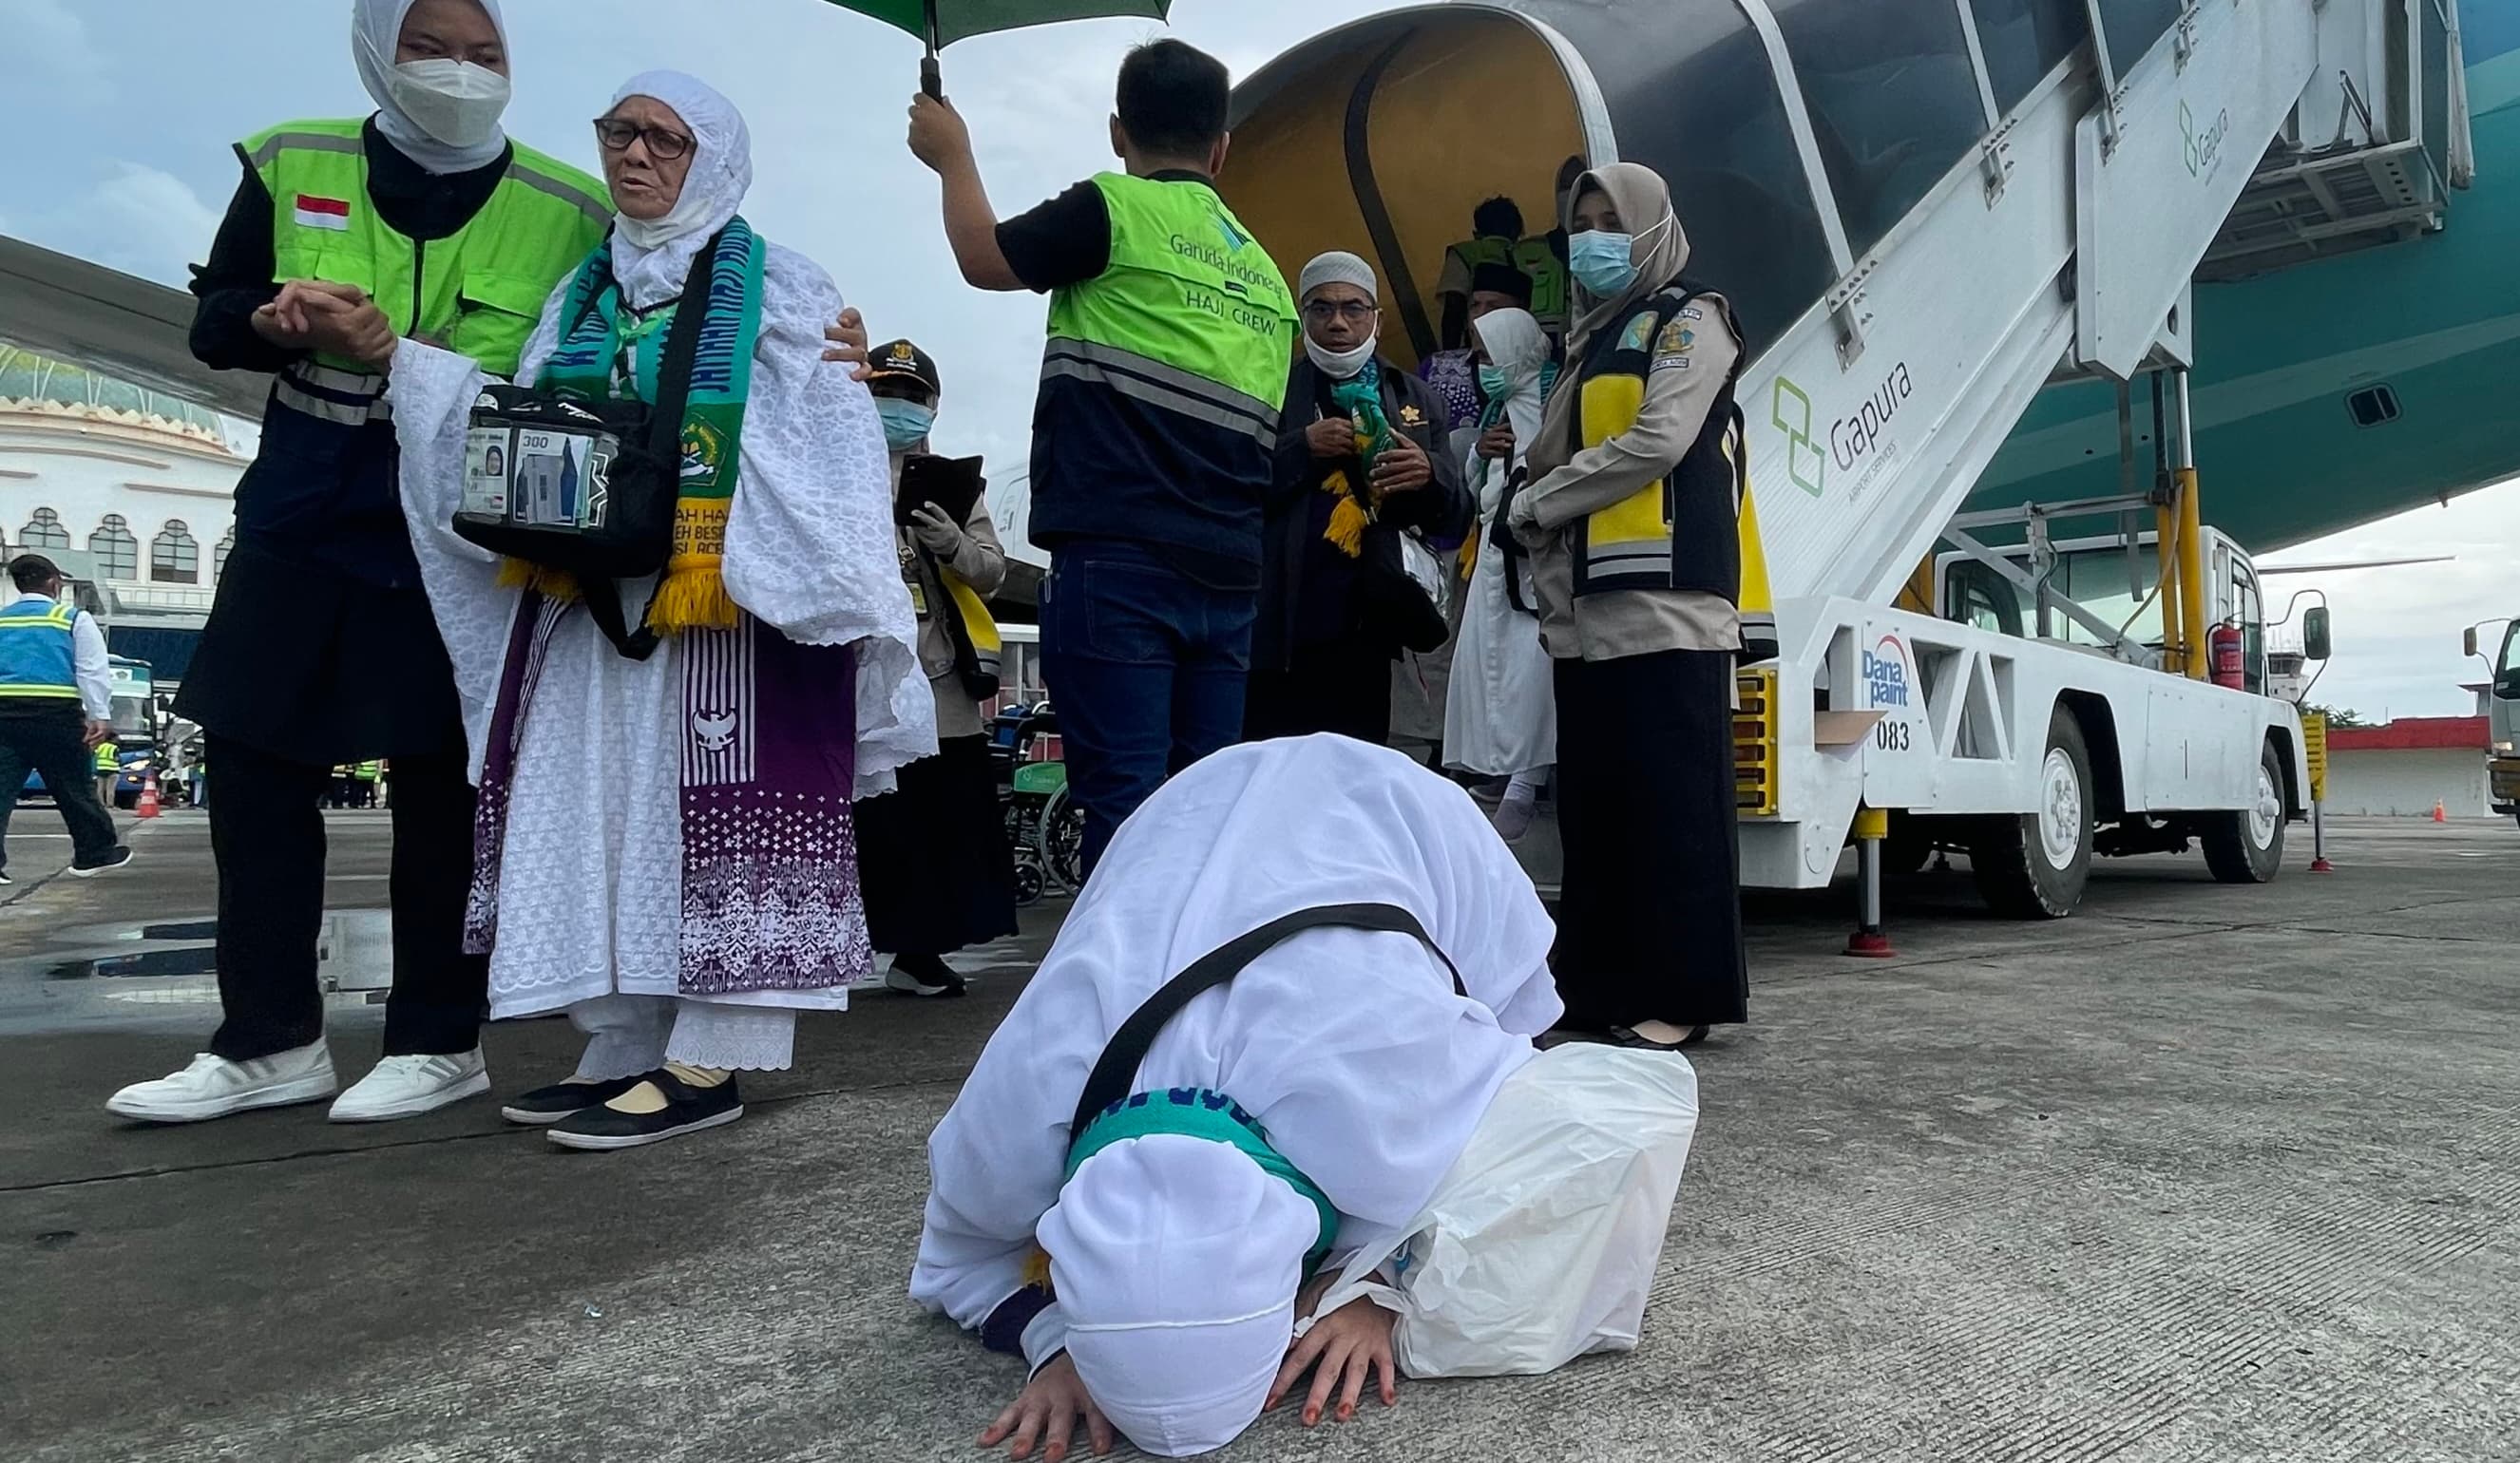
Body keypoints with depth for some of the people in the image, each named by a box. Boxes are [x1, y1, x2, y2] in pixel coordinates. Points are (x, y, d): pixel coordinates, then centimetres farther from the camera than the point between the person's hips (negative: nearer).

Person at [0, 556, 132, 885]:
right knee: (74, 787, 9)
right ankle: (95, 852, 20)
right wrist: (100, 716, -7)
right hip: (55, 713, -3)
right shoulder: (74, 619, 5)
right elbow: (93, 671, -5)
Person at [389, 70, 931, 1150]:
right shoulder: (579, 295, 20)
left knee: (715, 802, -8)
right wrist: (398, 358, 4)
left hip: (725, 601, -6)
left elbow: (835, 448, -4)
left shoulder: (777, 288, 4)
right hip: (588, 598, 6)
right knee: (594, 809, 5)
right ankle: (629, 1048, 14)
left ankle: (710, 1061, -6)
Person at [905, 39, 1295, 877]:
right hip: (1229, 577, 6)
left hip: (1118, 561, -6)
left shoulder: (1115, 210, 0)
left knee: (1125, 804, -7)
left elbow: (984, 258, 12)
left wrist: (953, 154, 28)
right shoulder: (1264, 272, 19)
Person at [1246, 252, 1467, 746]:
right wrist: (1301, 449, -13)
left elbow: (1456, 524, 10)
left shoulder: (1413, 399, 14)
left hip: (1363, 636, 3)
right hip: (1276, 634, -2)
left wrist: (1431, 474, -10)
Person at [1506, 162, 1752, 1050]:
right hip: (1585, 612, 8)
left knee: (1674, 803, -8)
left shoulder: (1688, 322, 5)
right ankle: (1601, 986, 12)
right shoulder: (1591, 342, 27)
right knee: (1591, 803, 6)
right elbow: (1554, 462, 22)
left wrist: (1535, 504, -2)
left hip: (1664, 602, -7)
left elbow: (1658, 441, -11)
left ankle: (1679, 994, -4)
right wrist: (1555, 582, 5)